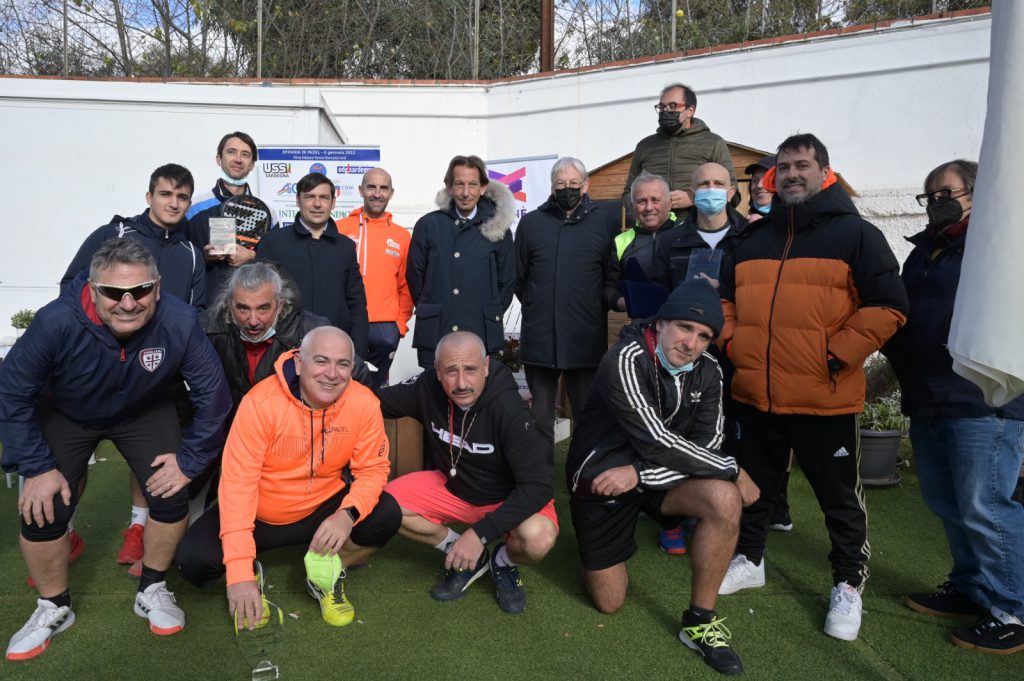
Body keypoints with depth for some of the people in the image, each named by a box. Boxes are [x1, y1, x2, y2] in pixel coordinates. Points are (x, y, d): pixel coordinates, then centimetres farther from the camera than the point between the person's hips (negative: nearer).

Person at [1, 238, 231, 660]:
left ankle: (152, 591, 15)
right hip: (65, 414, 0)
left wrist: (190, 460, -18)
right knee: (43, 509, -10)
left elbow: (212, 393, -20)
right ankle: (54, 608, 19)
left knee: (171, 496, -13)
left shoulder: (179, 322, -33)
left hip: (145, 413, 1)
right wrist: (38, 467, -19)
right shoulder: (57, 322, -35)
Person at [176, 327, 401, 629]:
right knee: (193, 559, -23)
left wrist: (348, 514, -33)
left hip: (322, 510, 2)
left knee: (386, 515, -22)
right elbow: (237, 483, -26)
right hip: (259, 516, -1)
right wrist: (239, 572, -31)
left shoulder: (364, 403, -17)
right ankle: (251, 575, 12)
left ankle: (326, 576, 7)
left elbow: (373, 468, -11)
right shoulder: (261, 402, -25)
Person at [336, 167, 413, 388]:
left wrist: (401, 323, 5)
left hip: (385, 328, 2)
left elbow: (406, 286, 12)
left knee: (375, 388, 9)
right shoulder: (340, 229, 2)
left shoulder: (402, 236, 9)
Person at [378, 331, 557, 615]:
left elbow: (537, 485, -30)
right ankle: (464, 556, 6)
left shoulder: (509, 408, -30)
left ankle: (505, 561, 4)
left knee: (538, 539, -35)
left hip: (510, 497, -4)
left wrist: (480, 533, -32)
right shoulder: (428, 388, -17)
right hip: (453, 487, 5)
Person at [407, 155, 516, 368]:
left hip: (482, 336, 0)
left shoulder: (497, 228, 6)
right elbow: (414, 276, 11)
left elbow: (507, 281, 12)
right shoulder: (428, 225, 5)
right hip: (433, 335, 0)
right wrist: (429, 312, 11)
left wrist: (490, 316, 9)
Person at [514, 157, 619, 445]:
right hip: (539, 336, 2)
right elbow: (518, 276, 14)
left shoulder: (606, 221, 2)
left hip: (587, 338, -2)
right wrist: (535, 306, 11)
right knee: (540, 414, 12)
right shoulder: (531, 222, 8)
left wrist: (597, 308, 4)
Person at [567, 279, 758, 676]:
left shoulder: (708, 373, -7)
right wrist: (734, 470, -23)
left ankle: (700, 622, -8)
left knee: (725, 499, -26)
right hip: (600, 480, -4)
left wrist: (639, 473, -26)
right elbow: (658, 443, -31)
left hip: (656, 475, 4)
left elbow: (707, 446, -14)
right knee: (609, 603, 4)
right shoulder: (625, 361, -27)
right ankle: (598, 552, 38)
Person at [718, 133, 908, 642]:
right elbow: (725, 297, 22)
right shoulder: (754, 239, 13)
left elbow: (887, 305, -9)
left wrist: (838, 355, -15)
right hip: (755, 395, 5)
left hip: (825, 399, -4)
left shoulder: (855, 233, -3)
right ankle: (749, 559, 39)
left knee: (839, 497, 10)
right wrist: (731, 342, 7)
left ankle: (849, 584, 28)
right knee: (754, 485, 19)